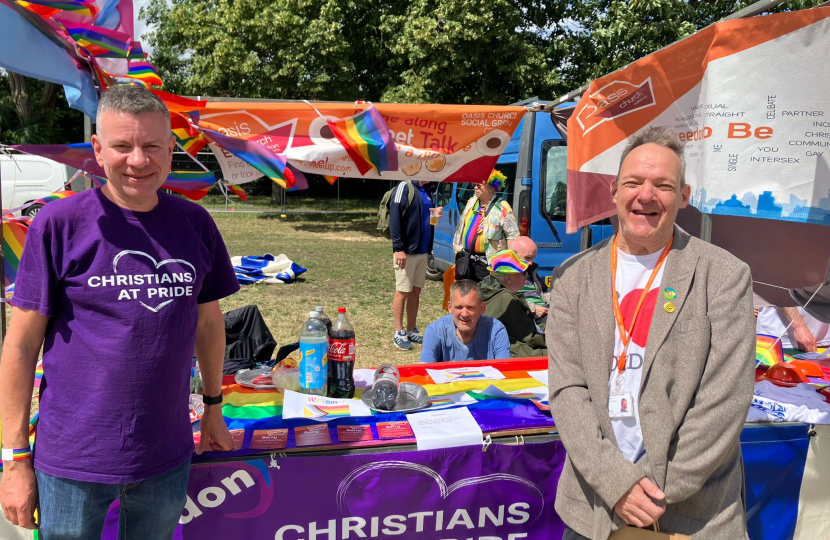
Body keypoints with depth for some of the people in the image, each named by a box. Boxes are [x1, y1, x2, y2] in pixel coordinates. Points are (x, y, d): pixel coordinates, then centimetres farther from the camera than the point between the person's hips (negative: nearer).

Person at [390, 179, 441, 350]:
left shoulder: (426, 192, 14)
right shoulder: (405, 187, -10)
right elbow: (394, 217, -17)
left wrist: (435, 215, 2)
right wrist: (398, 248, -21)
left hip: (422, 251, 7)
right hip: (406, 251, -7)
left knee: (416, 292, 12)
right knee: (403, 292, 1)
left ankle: (411, 330, 22)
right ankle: (399, 333, 10)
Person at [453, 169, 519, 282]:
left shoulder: (501, 208, -11)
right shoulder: (472, 202, 11)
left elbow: (513, 236, -11)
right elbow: (461, 227, 20)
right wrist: (458, 248, 18)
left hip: (487, 263, -7)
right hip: (466, 259, 7)